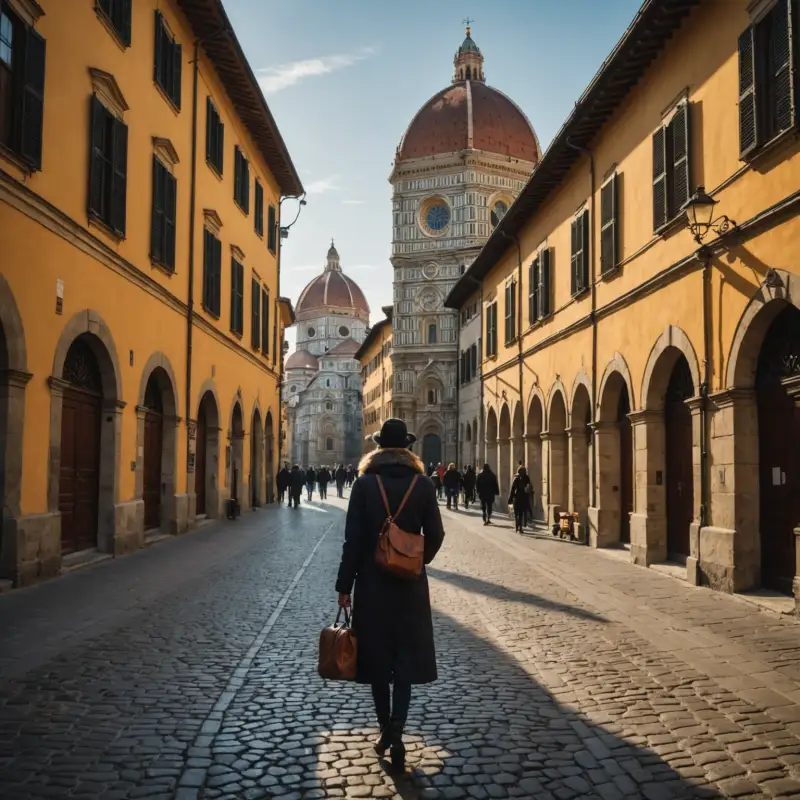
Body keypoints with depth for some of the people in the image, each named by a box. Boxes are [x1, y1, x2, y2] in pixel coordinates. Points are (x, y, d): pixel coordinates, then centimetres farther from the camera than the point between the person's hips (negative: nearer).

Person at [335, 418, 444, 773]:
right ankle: (396, 734, -2)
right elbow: (435, 535, -2)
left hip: (372, 584, 0)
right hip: (410, 585, 1)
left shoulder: (364, 483, -7)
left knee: (377, 655, 12)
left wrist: (344, 585, -3)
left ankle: (386, 730, 21)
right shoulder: (423, 484, -4)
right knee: (405, 657, 7)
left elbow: (353, 538, -9)